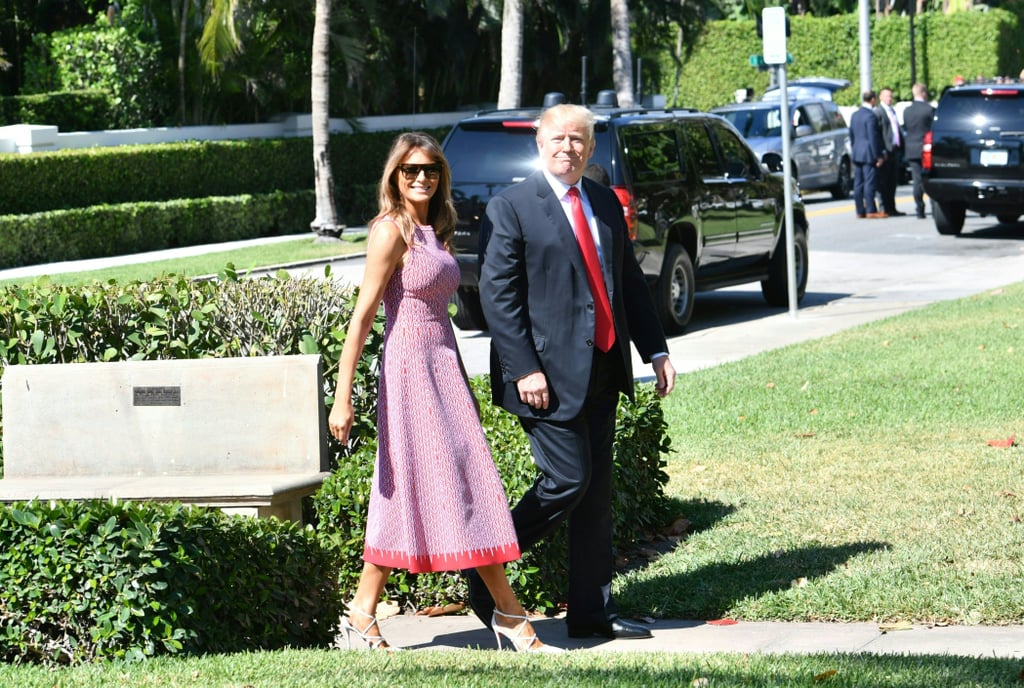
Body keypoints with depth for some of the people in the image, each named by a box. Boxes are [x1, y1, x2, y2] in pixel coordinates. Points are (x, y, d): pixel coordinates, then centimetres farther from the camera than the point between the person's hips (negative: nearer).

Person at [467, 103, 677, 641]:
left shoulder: (605, 203, 13)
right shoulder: (511, 207, -7)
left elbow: (630, 280, 19)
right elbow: (496, 294, -11)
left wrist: (655, 350, 13)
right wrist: (523, 370, -17)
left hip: (602, 369, 7)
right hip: (550, 374, -7)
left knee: (596, 491, 8)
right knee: (568, 480, -10)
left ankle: (592, 612, 14)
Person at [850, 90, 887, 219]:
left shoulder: (854, 115, 11)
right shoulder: (870, 116, -15)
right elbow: (873, 138, -17)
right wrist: (878, 156, -13)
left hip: (857, 155, 8)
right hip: (869, 155, -8)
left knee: (858, 184, 8)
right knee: (869, 182, -6)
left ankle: (860, 211, 11)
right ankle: (871, 210, -6)